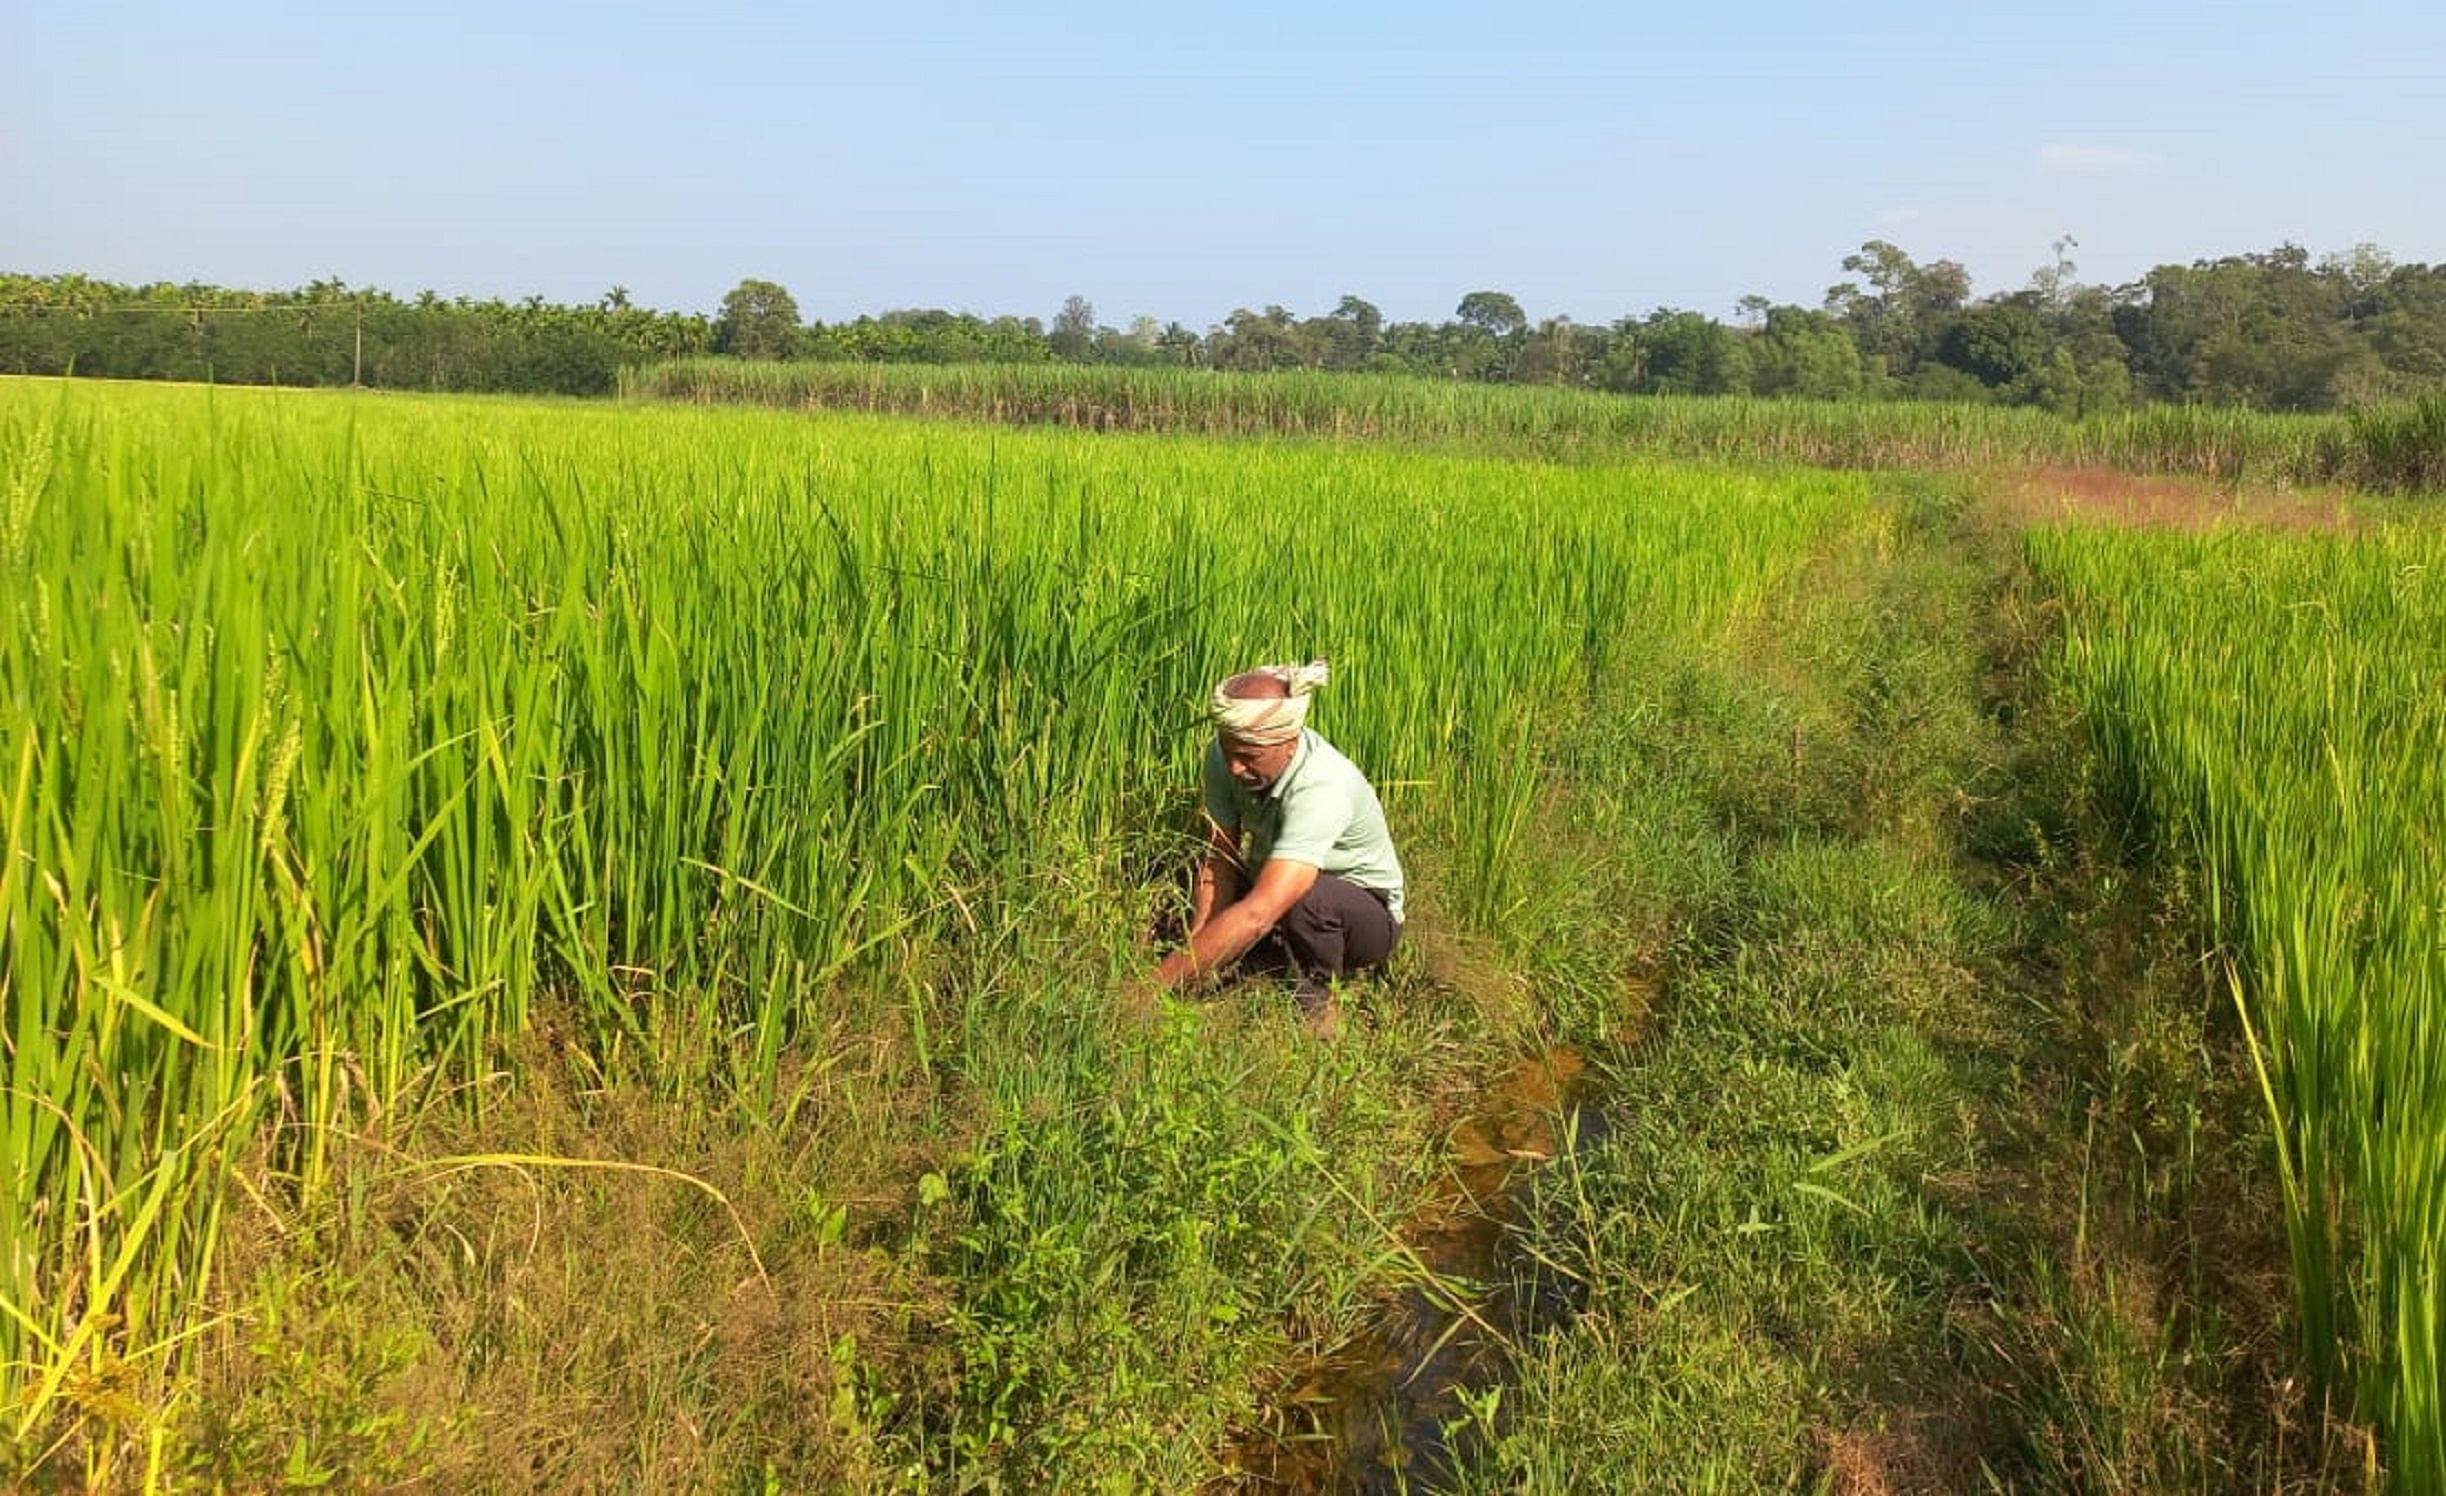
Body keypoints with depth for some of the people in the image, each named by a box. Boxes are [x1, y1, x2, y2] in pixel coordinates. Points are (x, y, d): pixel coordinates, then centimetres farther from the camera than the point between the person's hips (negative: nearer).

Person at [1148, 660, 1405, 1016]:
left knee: (1306, 897, -38)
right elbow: (1218, 861, -15)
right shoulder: (1224, 757, -18)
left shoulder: (1322, 788, -38)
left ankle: (1315, 1000, -9)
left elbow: (1258, 914, -46)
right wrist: (1197, 951, -30)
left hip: (1369, 914, -6)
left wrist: (1159, 982, -47)